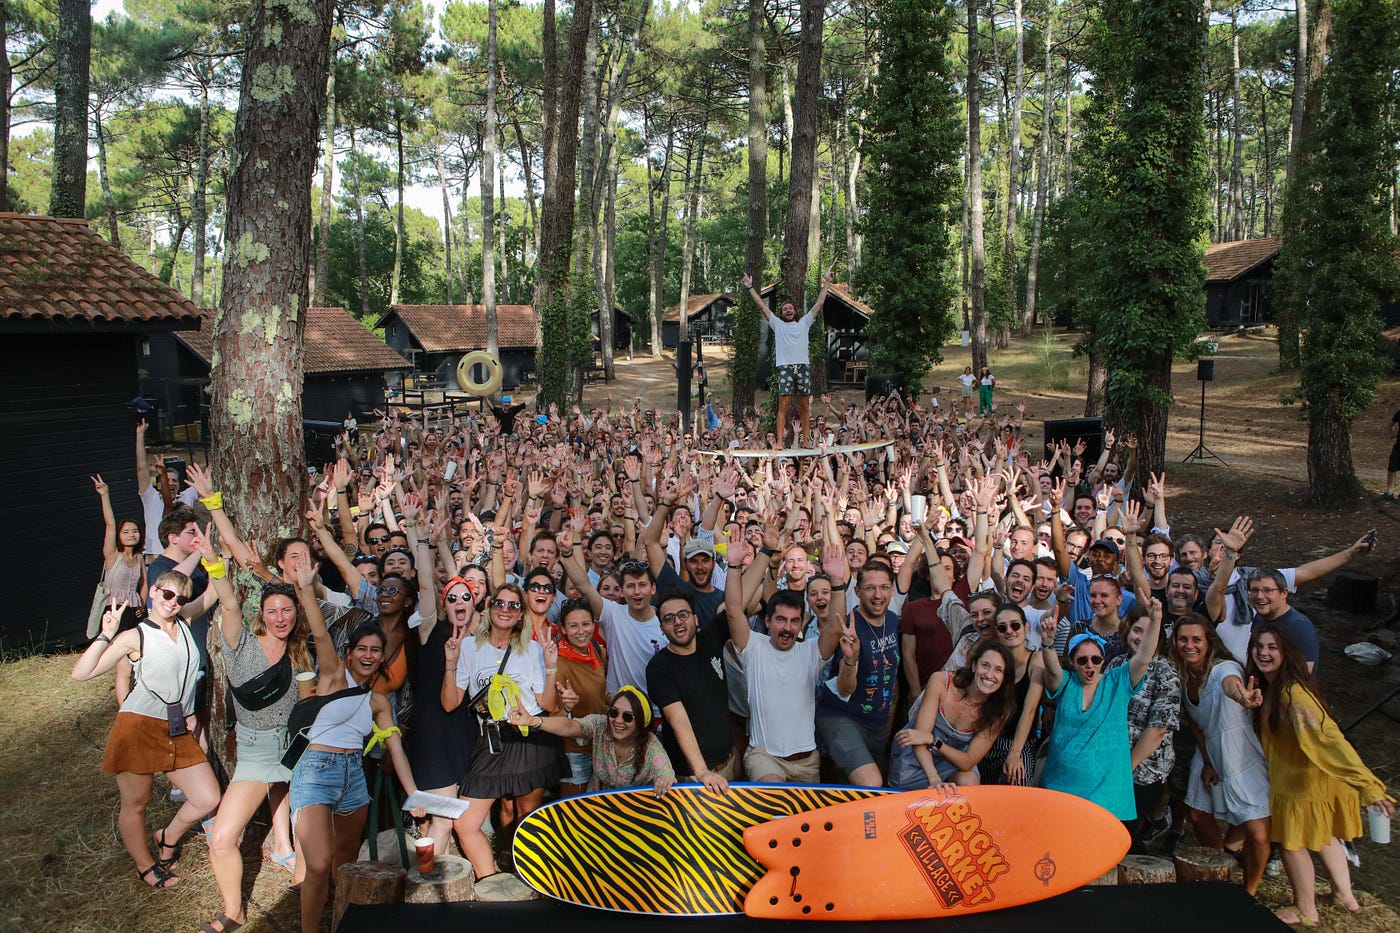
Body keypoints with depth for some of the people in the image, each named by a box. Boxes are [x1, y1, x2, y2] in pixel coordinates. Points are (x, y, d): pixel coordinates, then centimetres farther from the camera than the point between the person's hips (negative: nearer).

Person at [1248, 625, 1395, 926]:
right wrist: (1254, 701, -14)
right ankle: (1344, 894, 43)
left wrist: (1367, 784, -41)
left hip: (1306, 778, -9)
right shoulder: (1267, 686, -2)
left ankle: (1305, 910, 26)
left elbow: (1329, 737, -36)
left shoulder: (1293, 693, -31)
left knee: (1292, 841, 7)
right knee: (1322, 836, 24)